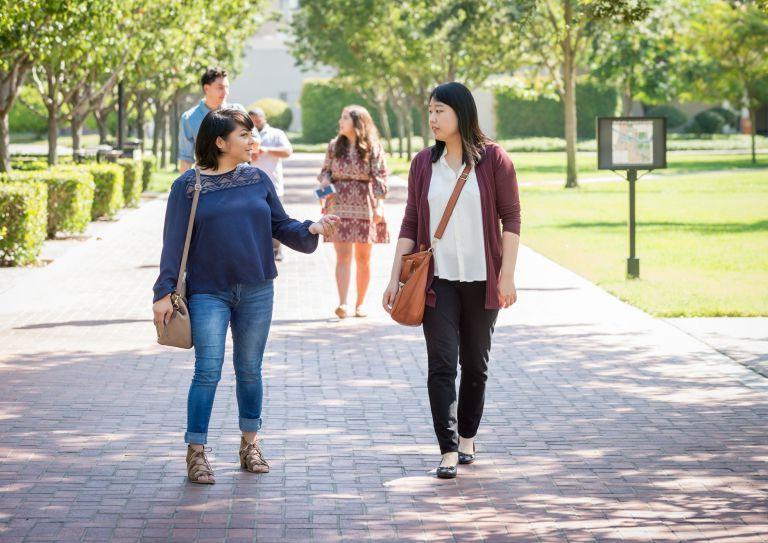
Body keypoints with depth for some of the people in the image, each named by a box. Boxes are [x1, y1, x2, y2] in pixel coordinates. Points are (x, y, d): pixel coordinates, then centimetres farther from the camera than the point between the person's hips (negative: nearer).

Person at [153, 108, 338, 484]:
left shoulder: (257, 179, 7)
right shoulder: (189, 185, -3)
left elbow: (280, 225, 11)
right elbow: (174, 242, -4)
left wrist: (311, 230, -9)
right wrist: (165, 292, -8)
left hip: (256, 290, 4)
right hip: (208, 293, -3)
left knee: (250, 369, 11)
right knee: (208, 371, -9)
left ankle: (250, 444, 24)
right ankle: (196, 452, -2)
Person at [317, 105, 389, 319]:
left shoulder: (372, 147, 0)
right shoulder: (335, 145, 9)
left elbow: (380, 178, -2)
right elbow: (326, 170, 17)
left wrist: (378, 205, -9)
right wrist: (325, 180, -5)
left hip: (365, 207, -1)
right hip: (339, 206, 1)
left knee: (362, 257, 5)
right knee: (343, 255, -8)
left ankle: (360, 303, 15)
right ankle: (343, 304, -16)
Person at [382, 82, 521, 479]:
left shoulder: (493, 159, -2)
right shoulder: (423, 163, 6)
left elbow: (511, 217, -3)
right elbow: (411, 223, 7)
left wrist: (507, 274, -9)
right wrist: (395, 277, 2)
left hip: (482, 280, -1)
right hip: (438, 279, 1)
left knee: (476, 364, 10)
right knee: (441, 365, -8)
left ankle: (467, 438, 27)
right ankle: (449, 452, -12)